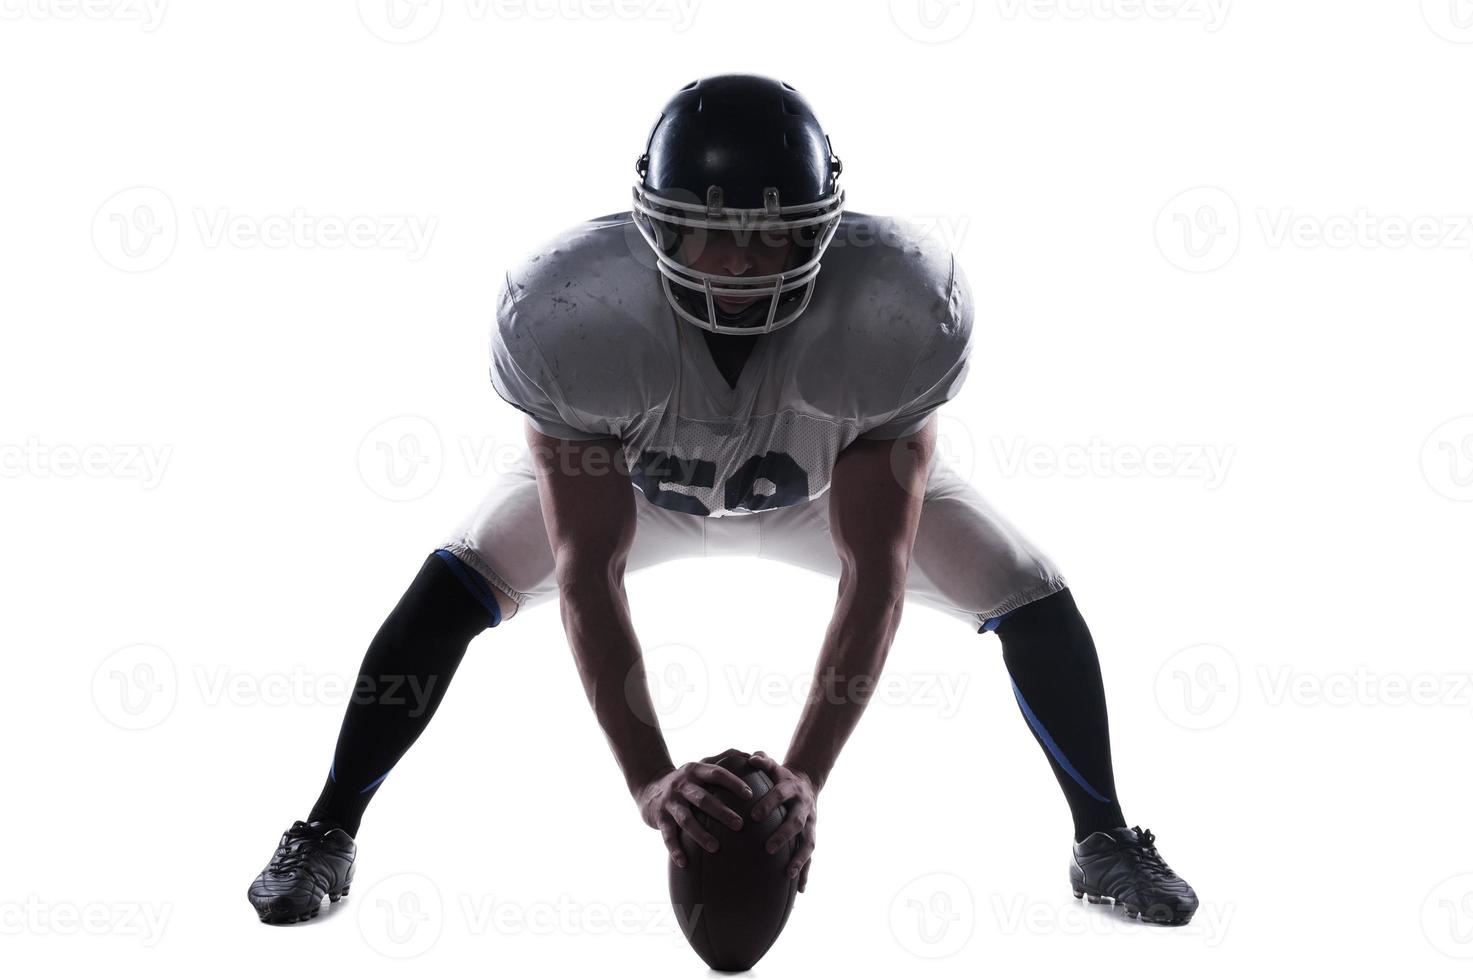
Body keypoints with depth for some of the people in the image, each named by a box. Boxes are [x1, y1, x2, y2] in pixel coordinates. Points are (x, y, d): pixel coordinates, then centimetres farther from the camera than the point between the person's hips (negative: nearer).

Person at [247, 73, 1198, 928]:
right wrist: (649, 778, -49)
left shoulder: (899, 310, -40)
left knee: (1035, 602, -12)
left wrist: (807, 774, -47)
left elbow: (875, 574, -38)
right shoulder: (569, 314, -40)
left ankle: (1105, 842, 13)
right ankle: (326, 837, 1)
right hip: (626, 478, 0)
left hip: (843, 480, 1)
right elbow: (587, 573, -38)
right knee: (453, 587, -18)